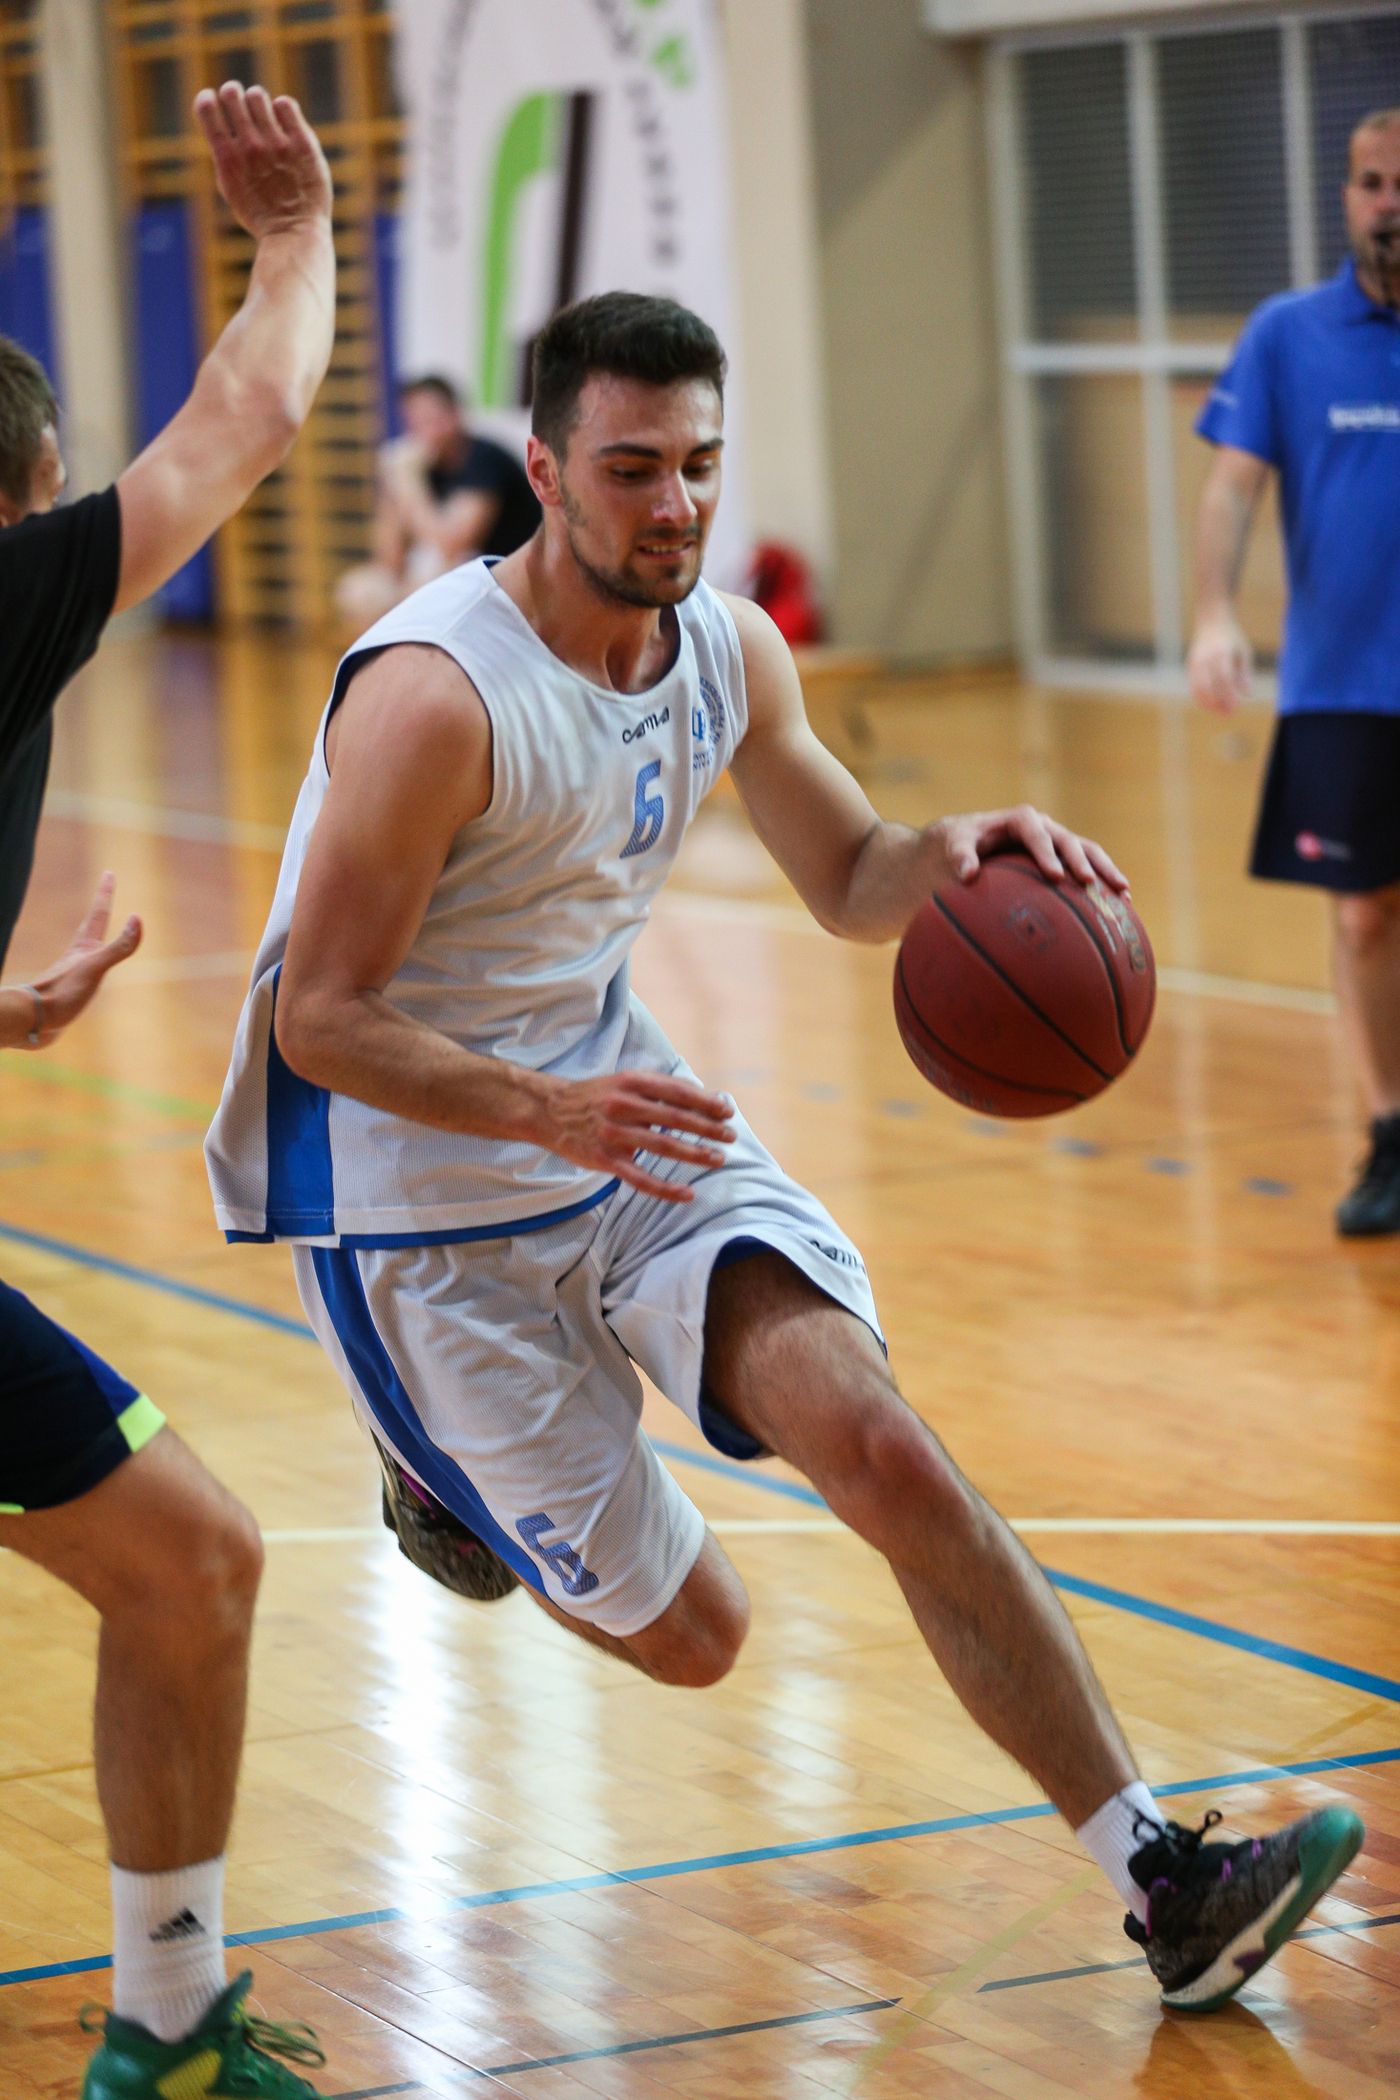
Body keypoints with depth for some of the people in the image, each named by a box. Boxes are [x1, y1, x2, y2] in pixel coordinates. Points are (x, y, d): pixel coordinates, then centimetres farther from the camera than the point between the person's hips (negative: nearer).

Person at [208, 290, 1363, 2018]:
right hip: (420, 1200, -5)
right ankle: (441, 1471, 34)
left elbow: (847, 882, 11)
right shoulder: (433, 695, -25)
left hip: (631, 1123, 5)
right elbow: (319, 1019, -22)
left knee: (887, 1454, -16)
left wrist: (957, 851, -13)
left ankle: (1163, 1887, -13)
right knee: (685, 1634, 2)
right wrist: (552, 1114, -38)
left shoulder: (730, 648, -3)